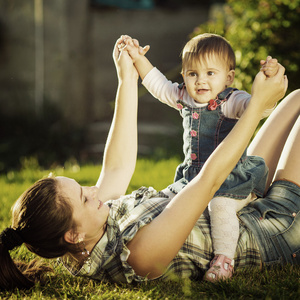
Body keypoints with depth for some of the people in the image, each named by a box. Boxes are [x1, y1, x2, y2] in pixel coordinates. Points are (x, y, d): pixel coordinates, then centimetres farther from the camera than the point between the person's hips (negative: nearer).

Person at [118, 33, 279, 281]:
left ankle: (224, 258, -20)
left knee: (220, 206, -31)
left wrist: (269, 80, -49)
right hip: (193, 175, 8)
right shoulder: (184, 98, 7)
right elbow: (158, 84, 22)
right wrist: (137, 58, 18)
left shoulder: (231, 102, -15)